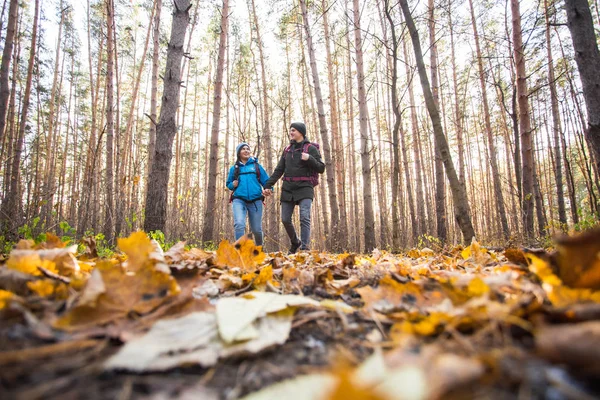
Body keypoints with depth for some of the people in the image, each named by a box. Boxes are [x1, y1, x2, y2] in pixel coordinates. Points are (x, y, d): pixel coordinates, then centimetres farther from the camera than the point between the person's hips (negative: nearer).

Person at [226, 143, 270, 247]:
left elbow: (266, 181, 6)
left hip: (255, 200, 0)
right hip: (239, 200, 0)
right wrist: (233, 184, -2)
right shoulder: (234, 168, 14)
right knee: (239, 224, -24)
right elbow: (228, 184, 21)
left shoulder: (257, 166, 12)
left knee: (256, 229, 7)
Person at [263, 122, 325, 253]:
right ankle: (295, 242, 27)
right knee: (285, 219, 4)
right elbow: (279, 170, 14)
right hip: (288, 188, 5)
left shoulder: (311, 148, 2)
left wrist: (309, 159, -18)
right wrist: (268, 185, 6)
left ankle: (305, 248, -17)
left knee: (305, 217, -18)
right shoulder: (287, 150, 16)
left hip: (304, 188, -5)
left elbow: (321, 168, -2)